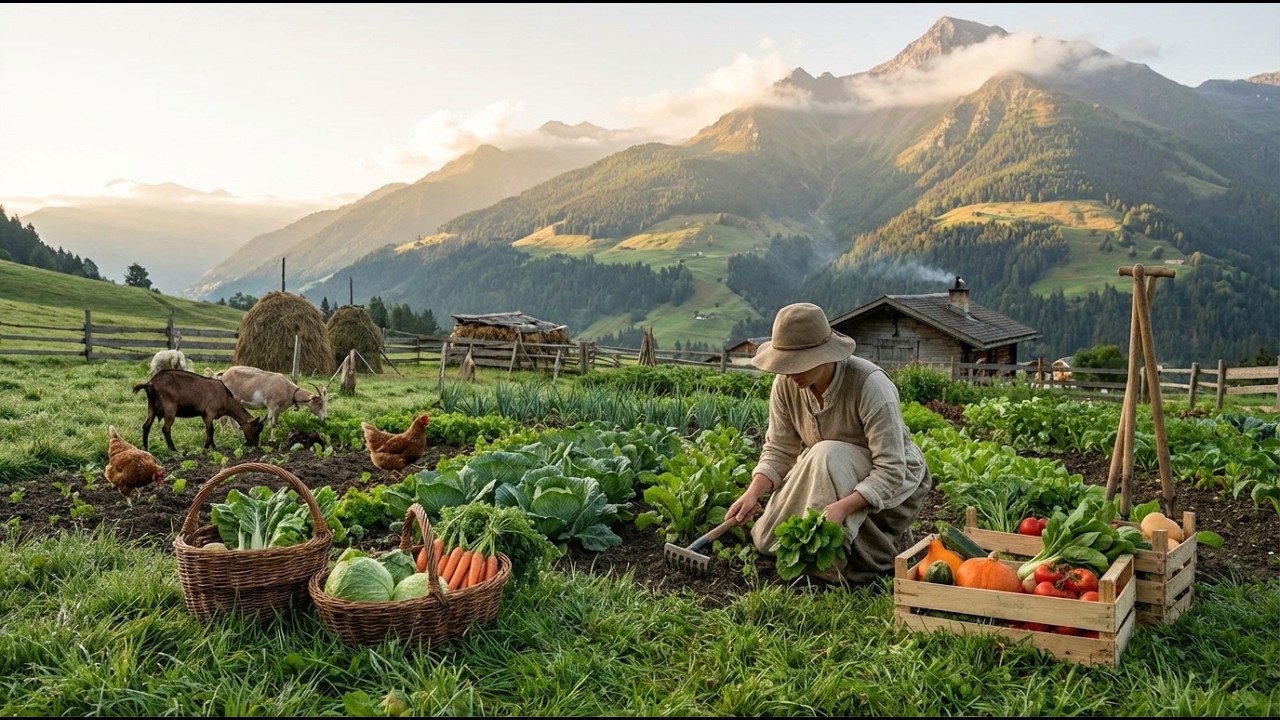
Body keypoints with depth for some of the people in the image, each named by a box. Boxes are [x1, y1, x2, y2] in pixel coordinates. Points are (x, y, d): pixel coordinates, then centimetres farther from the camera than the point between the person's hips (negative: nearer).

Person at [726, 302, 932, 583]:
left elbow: (891, 471, -33)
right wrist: (753, 492, -25)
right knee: (767, 539, -9)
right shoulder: (786, 383, -15)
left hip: (893, 480, -5)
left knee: (827, 457, -36)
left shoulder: (870, 385, -32)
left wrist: (840, 507, -46)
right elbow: (778, 448, -7)